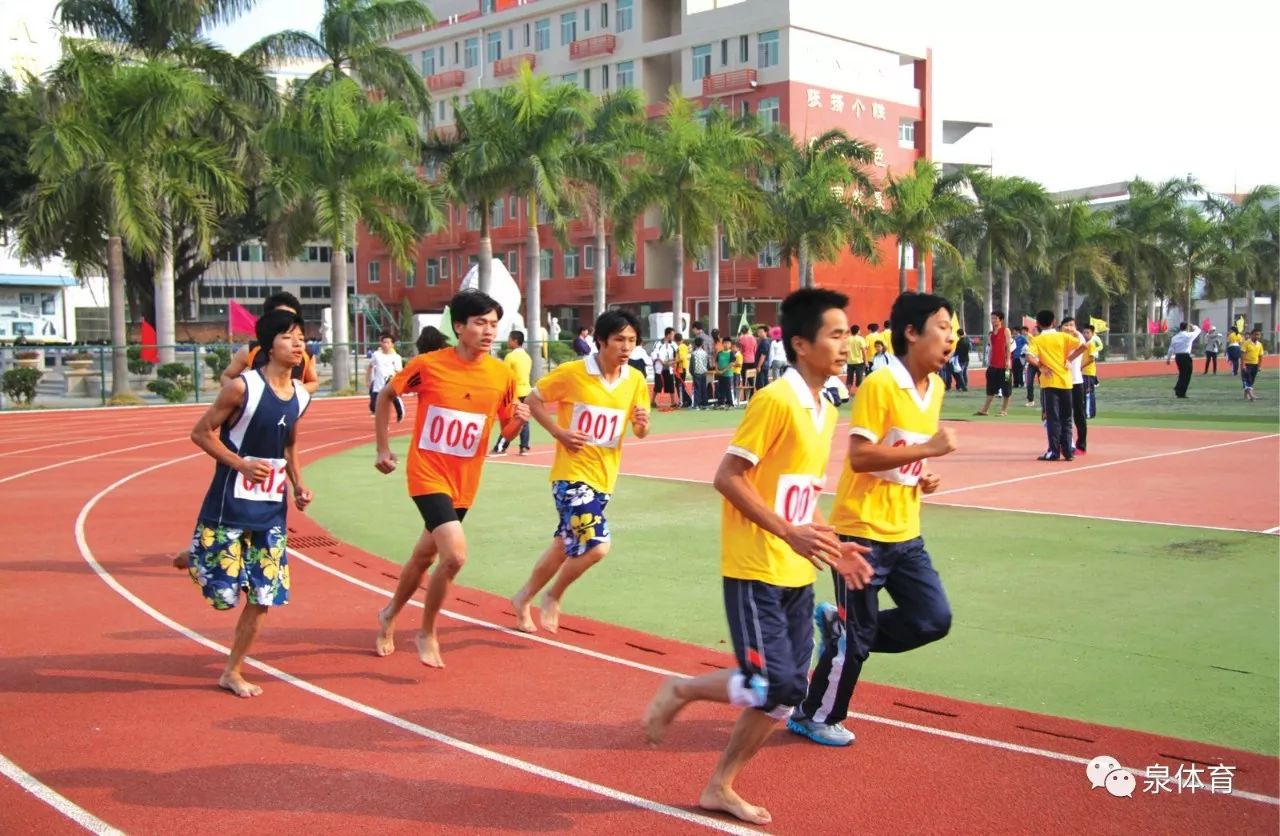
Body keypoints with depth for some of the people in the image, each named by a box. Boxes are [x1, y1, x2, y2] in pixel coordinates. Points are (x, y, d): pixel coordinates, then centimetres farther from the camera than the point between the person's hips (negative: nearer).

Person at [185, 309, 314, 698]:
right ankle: (194, 559, 36)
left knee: (262, 598, 4)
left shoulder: (301, 396, 5)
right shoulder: (243, 387, -14)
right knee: (223, 589, 2)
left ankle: (232, 672, 20)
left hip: (272, 510, 5)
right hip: (230, 505, -5)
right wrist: (241, 463, -20)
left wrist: (298, 484, 6)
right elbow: (201, 433, -9)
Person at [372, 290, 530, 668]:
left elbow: (507, 431, 6)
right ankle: (427, 633, 4)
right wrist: (383, 448, 2)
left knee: (424, 556, 19)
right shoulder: (427, 365, -13)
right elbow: (385, 396, 4)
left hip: (464, 482, 4)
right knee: (455, 555, -19)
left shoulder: (503, 375, -5)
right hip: (428, 474, -4)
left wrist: (519, 421, -16)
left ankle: (390, 614, 46)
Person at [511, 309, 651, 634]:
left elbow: (639, 432, 7)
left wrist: (642, 424, -17)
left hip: (604, 477, 6)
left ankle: (524, 598, 39)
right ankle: (552, 598, 8)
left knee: (565, 546, 17)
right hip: (572, 474, -6)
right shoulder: (571, 372, -12)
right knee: (596, 545, -18)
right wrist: (559, 433, -13)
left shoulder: (636, 380, 0)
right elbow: (533, 400, -1)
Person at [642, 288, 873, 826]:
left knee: (787, 693, 8)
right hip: (755, 571, -8)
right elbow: (727, 478, -18)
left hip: (796, 575, 8)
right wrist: (789, 532, -23)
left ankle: (720, 787, 23)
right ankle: (678, 692, 14)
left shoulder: (826, 411, 11)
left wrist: (831, 546, 7)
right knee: (770, 686, -12)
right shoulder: (775, 400, -15)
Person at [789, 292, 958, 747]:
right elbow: (860, 456, -23)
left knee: (934, 618, 4)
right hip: (863, 530, -8)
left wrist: (924, 477, 1)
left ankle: (838, 625, 22)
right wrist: (928, 449, -23)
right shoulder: (879, 385, -18)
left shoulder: (935, 387, 8)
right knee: (857, 635, 2)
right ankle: (813, 717, 22)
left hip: (905, 532, 8)